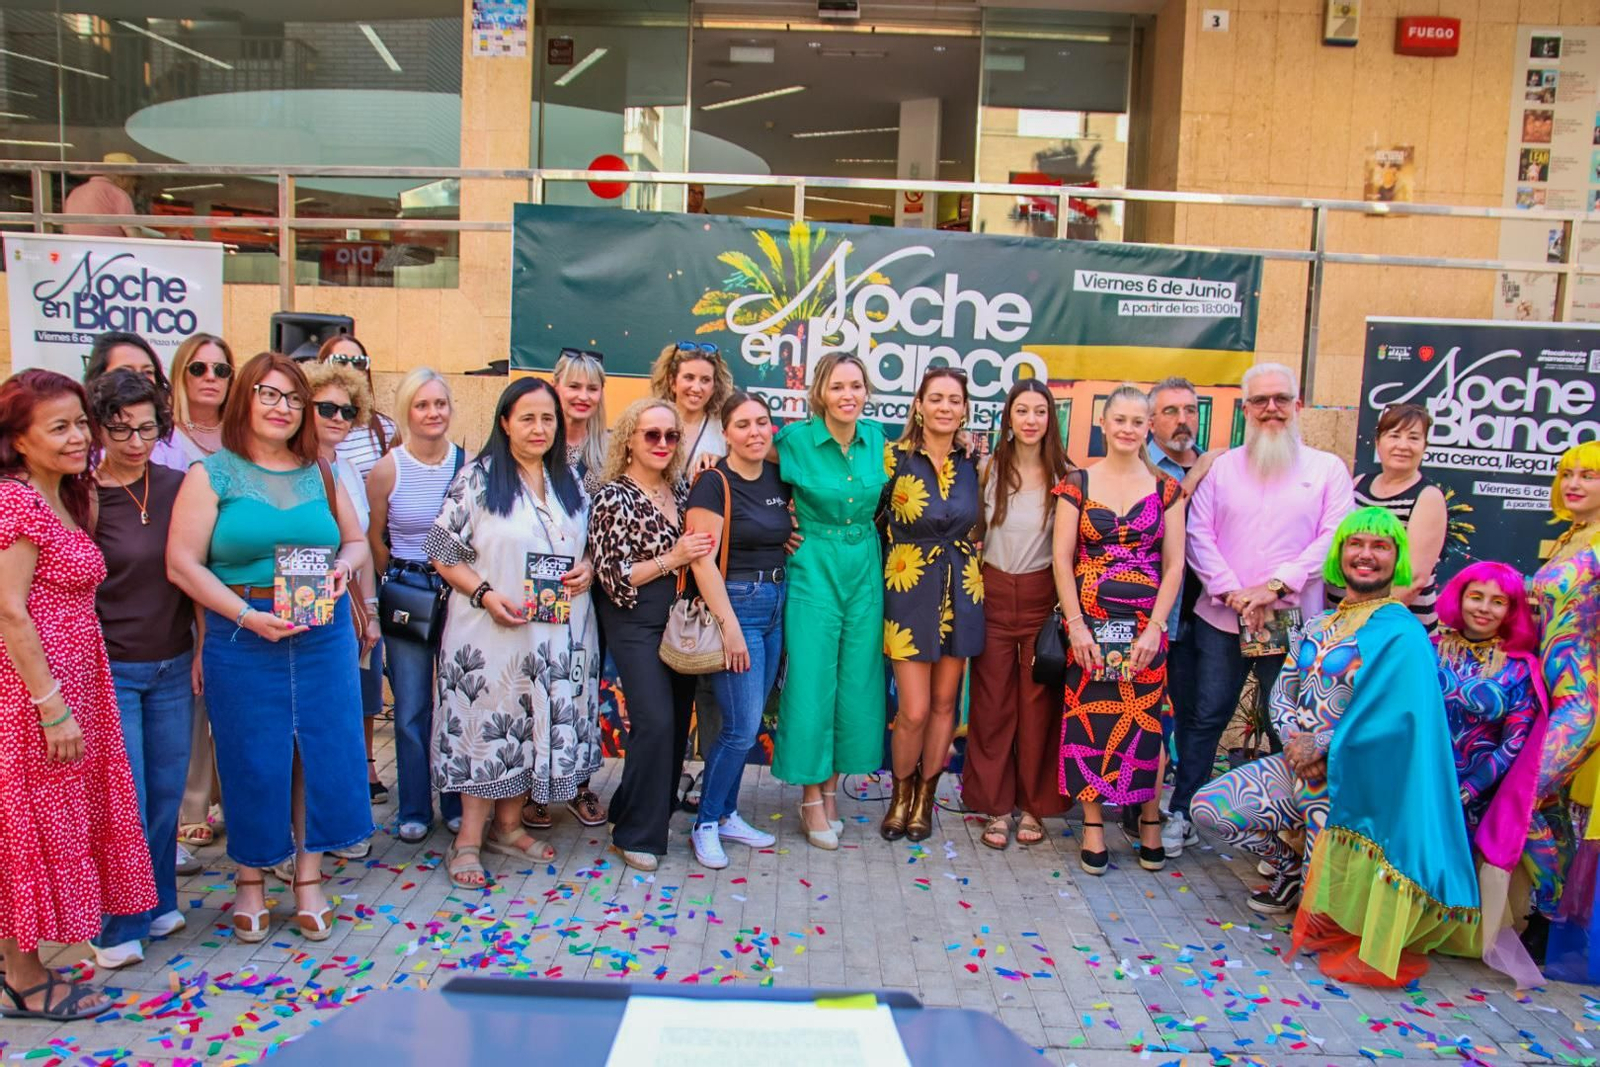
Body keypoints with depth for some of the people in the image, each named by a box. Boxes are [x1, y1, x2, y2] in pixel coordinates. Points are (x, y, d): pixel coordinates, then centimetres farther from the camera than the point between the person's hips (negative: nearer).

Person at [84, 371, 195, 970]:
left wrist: (203, 650, 6)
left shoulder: (177, 488, 3)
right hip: (109, 669, -4)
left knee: (167, 792, 12)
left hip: (172, 667, 4)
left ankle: (158, 903, 30)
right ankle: (118, 926, 17)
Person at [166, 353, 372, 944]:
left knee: (322, 752, 6)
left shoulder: (320, 474, 10)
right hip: (242, 638, -3)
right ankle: (250, 881, 25)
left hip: (324, 635, 3)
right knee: (253, 760, 5)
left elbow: (356, 541, 18)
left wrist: (344, 567, -5)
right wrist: (247, 615, -17)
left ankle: (309, 879, 21)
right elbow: (182, 563, -7)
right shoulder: (211, 474, -1)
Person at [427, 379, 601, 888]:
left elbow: (588, 545, 20)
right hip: (492, 630, -5)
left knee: (539, 725, 10)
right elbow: (443, 552, -6)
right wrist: (485, 594, -18)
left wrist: (587, 568, -2)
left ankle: (507, 825, 26)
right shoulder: (477, 478, -4)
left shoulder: (570, 482, 12)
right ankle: (468, 840, 12)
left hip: (557, 632, 5)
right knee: (487, 727, -1)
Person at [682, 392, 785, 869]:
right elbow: (702, 560, -16)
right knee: (742, 727, -7)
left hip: (775, 606, 7)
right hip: (734, 604, -7)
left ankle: (726, 814, 26)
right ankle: (705, 824, 9)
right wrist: (729, 625, -19)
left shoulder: (778, 479, 8)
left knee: (748, 724, 12)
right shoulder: (714, 482, -11)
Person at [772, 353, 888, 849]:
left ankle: (831, 788, 25)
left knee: (856, 684, 8)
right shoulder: (795, 438, -10)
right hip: (814, 570, -4)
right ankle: (811, 798, 16)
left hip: (865, 571, 4)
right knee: (812, 684, -1)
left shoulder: (876, 437, 2)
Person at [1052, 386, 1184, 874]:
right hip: (1090, 621, 0)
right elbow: (1062, 558, -1)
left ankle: (1150, 823, 19)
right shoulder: (1077, 483, 2)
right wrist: (1076, 625, -9)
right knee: (1089, 716, 1)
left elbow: (1174, 564, 3)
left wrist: (1155, 628, -7)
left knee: (1146, 719, 3)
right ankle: (1093, 825, 13)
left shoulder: (1166, 489, 5)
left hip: (1146, 624, 1)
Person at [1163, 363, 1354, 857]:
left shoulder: (1327, 468, 6)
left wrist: (1276, 586, -15)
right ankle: (1182, 814, 15)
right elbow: (1199, 534, 1)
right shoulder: (1221, 467, 9)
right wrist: (1233, 592, -12)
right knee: (1205, 718, 4)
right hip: (1220, 618, 1)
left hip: (1293, 622, -1)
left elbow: (1333, 537, -5)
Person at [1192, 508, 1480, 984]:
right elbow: (1282, 691, 9)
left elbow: (1395, 717, -21)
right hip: (1300, 762, 7)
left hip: (1352, 778, -7)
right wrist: (1294, 740, -11)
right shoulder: (1318, 627, 11)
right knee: (1207, 807, -2)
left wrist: (1320, 746, -17)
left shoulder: (1401, 634, -11)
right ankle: (1292, 869, 19)